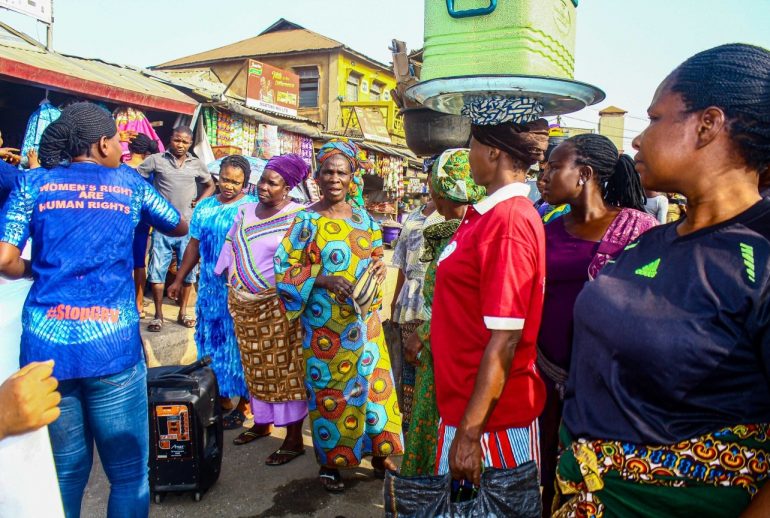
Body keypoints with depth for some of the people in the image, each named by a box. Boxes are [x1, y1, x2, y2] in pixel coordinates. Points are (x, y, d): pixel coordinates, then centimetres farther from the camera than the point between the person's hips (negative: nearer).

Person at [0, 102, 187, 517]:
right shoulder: (129, 182, 9)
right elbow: (180, 228, 24)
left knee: (64, 471, 17)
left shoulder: (34, 183, 9)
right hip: (112, 344, -2)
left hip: (44, 343, 2)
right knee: (128, 471, 11)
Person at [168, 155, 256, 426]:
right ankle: (221, 400, 25)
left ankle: (241, 405, 16)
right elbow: (194, 245, 15)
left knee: (238, 345, 3)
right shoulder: (204, 207, 9)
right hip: (209, 289, 6)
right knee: (212, 343, 11)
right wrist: (179, 280, 14)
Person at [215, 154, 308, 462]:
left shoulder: (297, 217, -10)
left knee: (286, 369, 0)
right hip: (243, 303, 6)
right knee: (255, 367, 15)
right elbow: (231, 250, 18)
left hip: (277, 305, -6)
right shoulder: (246, 211, 10)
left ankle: (294, 438, 8)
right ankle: (262, 422, 32)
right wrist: (231, 289, 16)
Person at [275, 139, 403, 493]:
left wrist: (379, 266, -4)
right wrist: (323, 280, -21)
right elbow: (284, 270, -8)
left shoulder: (364, 219, 6)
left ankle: (379, 454, 27)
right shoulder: (306, 221, -6)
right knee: (329, 390, 6)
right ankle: (330, 462, 24)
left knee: (373, 381, 8)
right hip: (325, 326, -4)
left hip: (364, 320, 4)